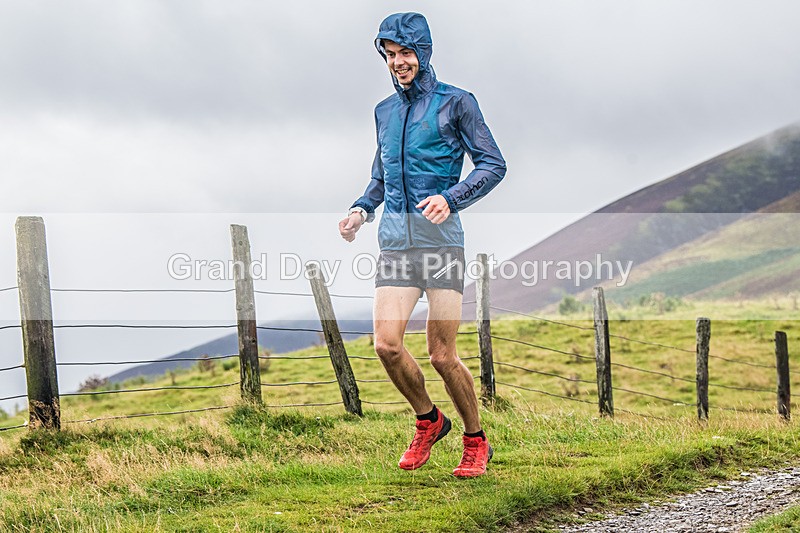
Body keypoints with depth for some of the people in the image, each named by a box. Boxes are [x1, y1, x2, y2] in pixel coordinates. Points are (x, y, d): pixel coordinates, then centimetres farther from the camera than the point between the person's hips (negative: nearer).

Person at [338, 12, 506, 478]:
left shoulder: (455, 103, 1)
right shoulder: (385, 111, 17)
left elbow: (494, 164, -2)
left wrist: (450, 198, -18)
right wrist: (362, 209, 7)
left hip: (442, 240, -4)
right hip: (396, 242, 5)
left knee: (442, 355, -4)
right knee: (387, 345, -10)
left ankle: (476, 441, 16)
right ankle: (428, 421, 16)